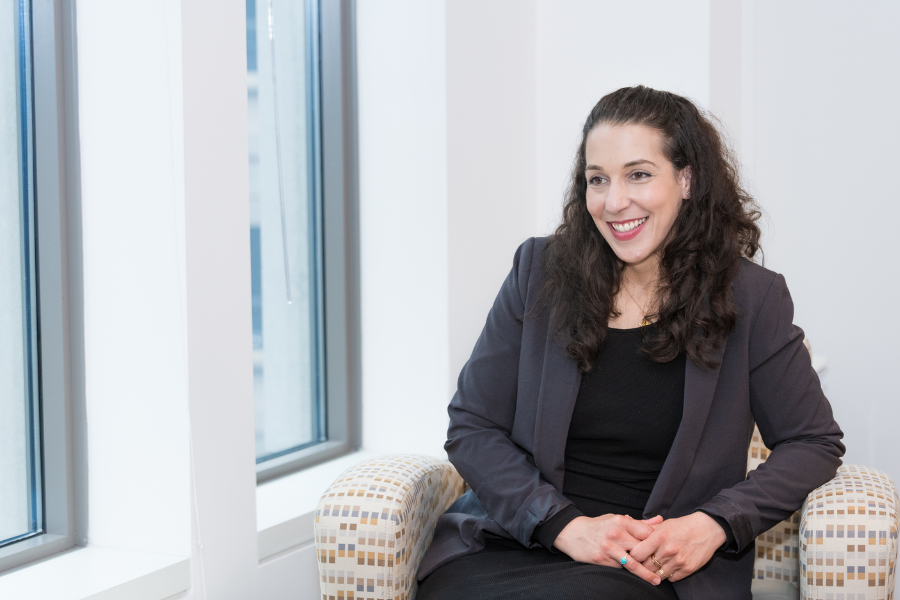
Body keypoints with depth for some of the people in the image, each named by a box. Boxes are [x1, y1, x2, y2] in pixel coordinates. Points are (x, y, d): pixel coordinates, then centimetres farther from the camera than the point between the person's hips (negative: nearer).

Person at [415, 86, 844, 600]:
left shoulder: (750, 298, 2)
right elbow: (471, 428, 3)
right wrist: (567, 525, -12)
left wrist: (714, 526, -10)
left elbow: (816, 443, 7)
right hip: (512, 546, 2)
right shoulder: (540, 272, 5)